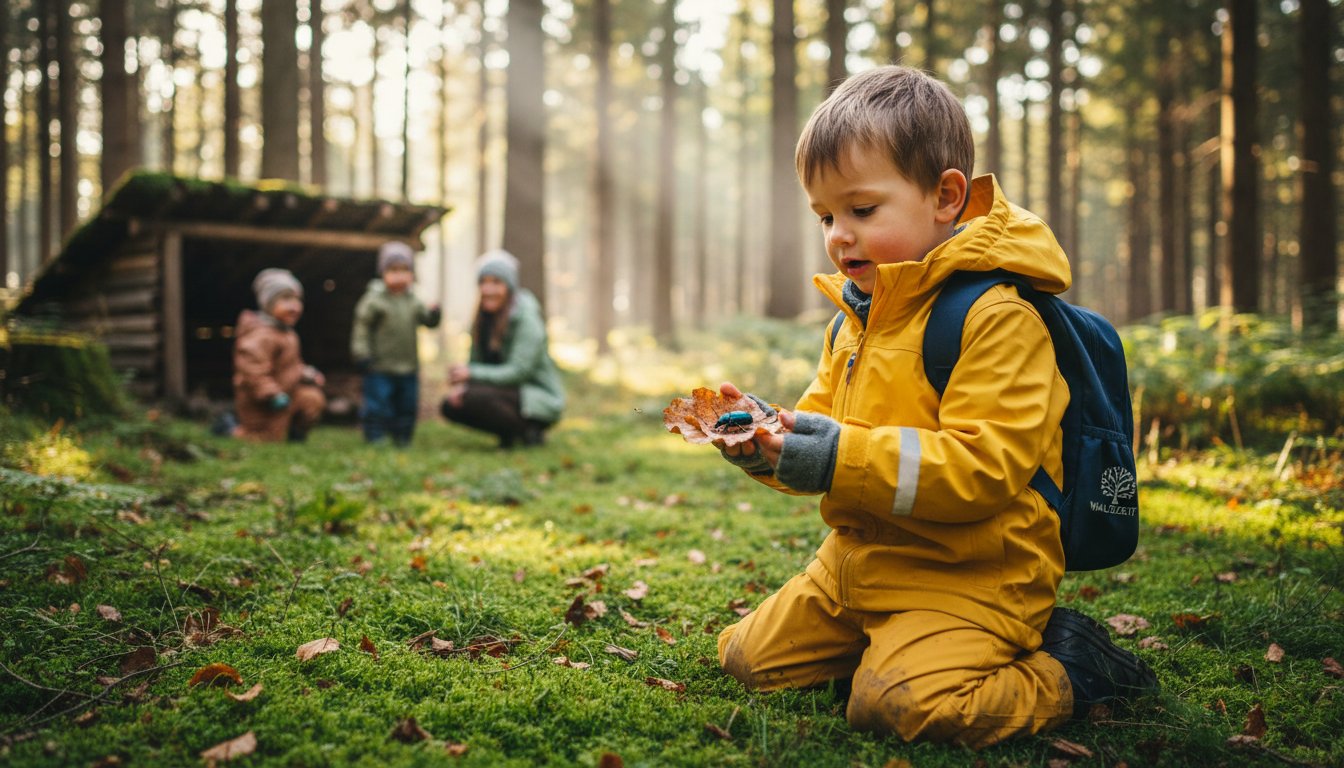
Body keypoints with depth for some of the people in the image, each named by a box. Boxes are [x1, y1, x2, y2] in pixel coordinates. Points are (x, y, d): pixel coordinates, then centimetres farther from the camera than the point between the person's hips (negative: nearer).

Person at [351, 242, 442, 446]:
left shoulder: (413, 302, 9)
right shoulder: (374, 299, -8)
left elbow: (427, 320, 13)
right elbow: (361, 326, -9)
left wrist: (434, 316, -11)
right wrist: (361, 352, -15)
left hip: (408, 368, 6)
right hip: (380, 368, -6)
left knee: (407, 406, 12)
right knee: (378, 406, -3)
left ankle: (402, 440, 23)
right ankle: (375, 439, 7)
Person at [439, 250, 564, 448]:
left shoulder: (526, 316, -16)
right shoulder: (484, 317, 7)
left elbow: (519, 371, -22)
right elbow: (476, 362, 6)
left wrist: (472, 374, -25)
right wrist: (459, 384, -15)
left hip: (539, 400, -8)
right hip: (507, 392, 8)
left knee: (474, 397, -29)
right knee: (450, 406, -4)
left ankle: (529, 432, -10)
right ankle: (509, 433, 7)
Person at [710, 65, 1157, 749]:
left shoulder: (997, 317, -19)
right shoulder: (855, 318, 9)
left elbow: (986, 466, -26)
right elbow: (826, 426, 15)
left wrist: (845, 460, -32)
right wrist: (770, 443, -8)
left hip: (970, 577, -8)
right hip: (856, 564, 9)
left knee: (900, 701, -29)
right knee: (747, 657, 11)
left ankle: (1066, 669, -3)